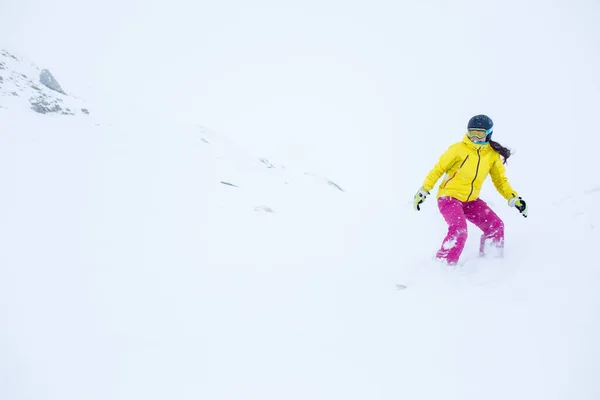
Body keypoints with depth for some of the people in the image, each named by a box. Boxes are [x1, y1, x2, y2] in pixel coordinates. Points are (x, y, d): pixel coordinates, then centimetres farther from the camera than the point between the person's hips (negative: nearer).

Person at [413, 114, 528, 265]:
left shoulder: (493, 155, 1)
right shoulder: (458, 149, -13)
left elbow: (501, 180, 9)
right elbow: (438, 170, -5)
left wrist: (514, 198, -4)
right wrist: (424, 190, -6)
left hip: (471, 200, 6)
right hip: (449, 197, -5)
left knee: (496, 226, -5)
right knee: (459, 230, -25)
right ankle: (442, 264, -11)